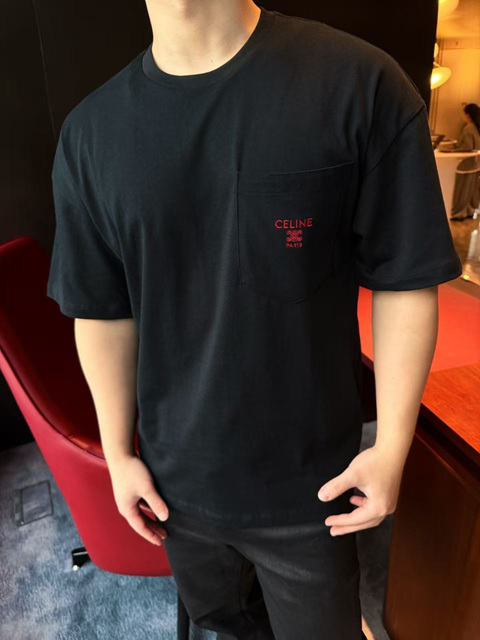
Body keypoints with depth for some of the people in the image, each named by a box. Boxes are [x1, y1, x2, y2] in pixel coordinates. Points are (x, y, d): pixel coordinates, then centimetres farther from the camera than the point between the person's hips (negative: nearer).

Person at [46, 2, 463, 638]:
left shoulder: (361, 84, -15)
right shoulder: (90, 132, -6)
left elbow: (403, 283, -10)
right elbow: (104, 312, -1)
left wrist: (391, 448, -8)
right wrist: (118, 453, 4)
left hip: (309, 483, -2)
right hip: (177, 479, 3)